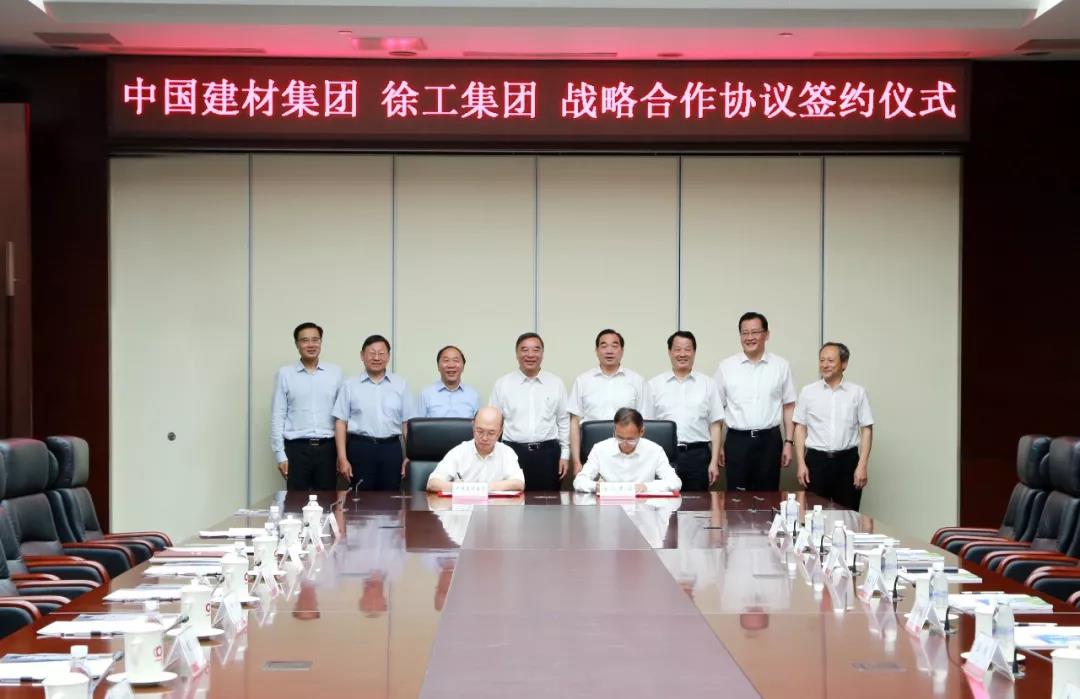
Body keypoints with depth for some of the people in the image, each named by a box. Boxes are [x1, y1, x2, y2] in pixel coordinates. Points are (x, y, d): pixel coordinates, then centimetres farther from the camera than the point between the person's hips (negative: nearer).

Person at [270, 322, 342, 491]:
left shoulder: (335, 373, 5)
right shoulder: (285, 374, 2)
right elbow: (277, 416, 2)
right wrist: (280, 454, -3)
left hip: (327, 448, 1)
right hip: (297, 448, -1)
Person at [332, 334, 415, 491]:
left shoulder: (400, 385, 9)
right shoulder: (350, 385, 6)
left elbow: (407, 423, 7)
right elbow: (341, 423, 4)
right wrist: (342, 458, -3)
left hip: (391, 449, 1)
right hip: (360, 448, -1)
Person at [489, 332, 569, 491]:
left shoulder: (556, 384, 7)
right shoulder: (502, 384, 5)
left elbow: (564, 422, 10)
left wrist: (565, 455, 6)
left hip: (547, 453, 1)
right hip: (513, 453, -1)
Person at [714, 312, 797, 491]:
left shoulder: (781, 366, 4)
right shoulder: (726, 367, 3)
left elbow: (789, 407, 7)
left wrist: (788, 442, 1)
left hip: (769, 441, 0)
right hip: (737, 441, 0)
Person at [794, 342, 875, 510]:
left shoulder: (858, 392, 1)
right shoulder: (807, 392, 4)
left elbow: (867, 429, 1)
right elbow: (800, 427, 6)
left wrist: (862, 466, -6)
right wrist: (801, 463, -1)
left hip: (847, 460, 0)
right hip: (816, 459, 0)